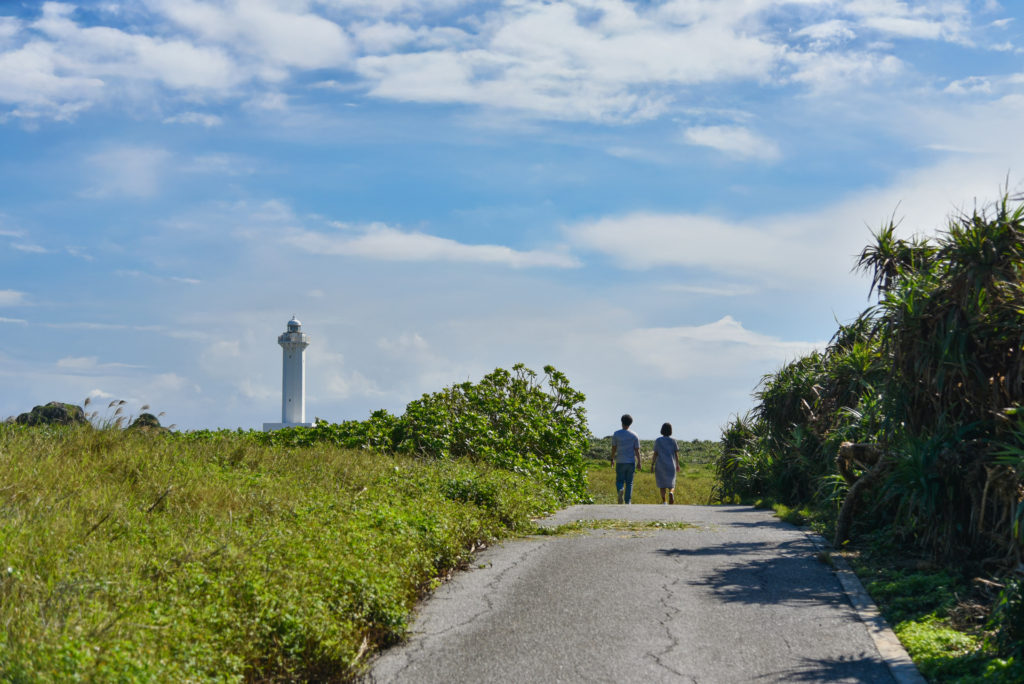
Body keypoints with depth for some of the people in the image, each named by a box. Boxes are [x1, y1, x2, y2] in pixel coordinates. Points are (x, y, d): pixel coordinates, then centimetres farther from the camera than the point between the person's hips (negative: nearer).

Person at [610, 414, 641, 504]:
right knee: (629, 483, 8)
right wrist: (639, 463, -1)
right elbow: (637, 450, -3)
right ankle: (627, 502, 4)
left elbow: (613, 448, 0)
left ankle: (620, 490, -26)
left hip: (620, 462, -1)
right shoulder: (634, 435, 0)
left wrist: (612, 459, 14)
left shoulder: (616, 434, -3)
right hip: (631, 462, 1)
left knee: (620, 481, 7)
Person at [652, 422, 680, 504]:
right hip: (671, 465, 0)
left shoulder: (658, 441, -3)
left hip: (660, 464, 0)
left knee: (662, 483, 13)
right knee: (671, 484, 6)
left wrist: (652, 464, 2)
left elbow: (655, 454, -4)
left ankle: (664, 501, 8)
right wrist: (677, 465, 8)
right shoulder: (673, 441, -2)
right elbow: (676, 454, -1)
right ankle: (671, 493, -26)